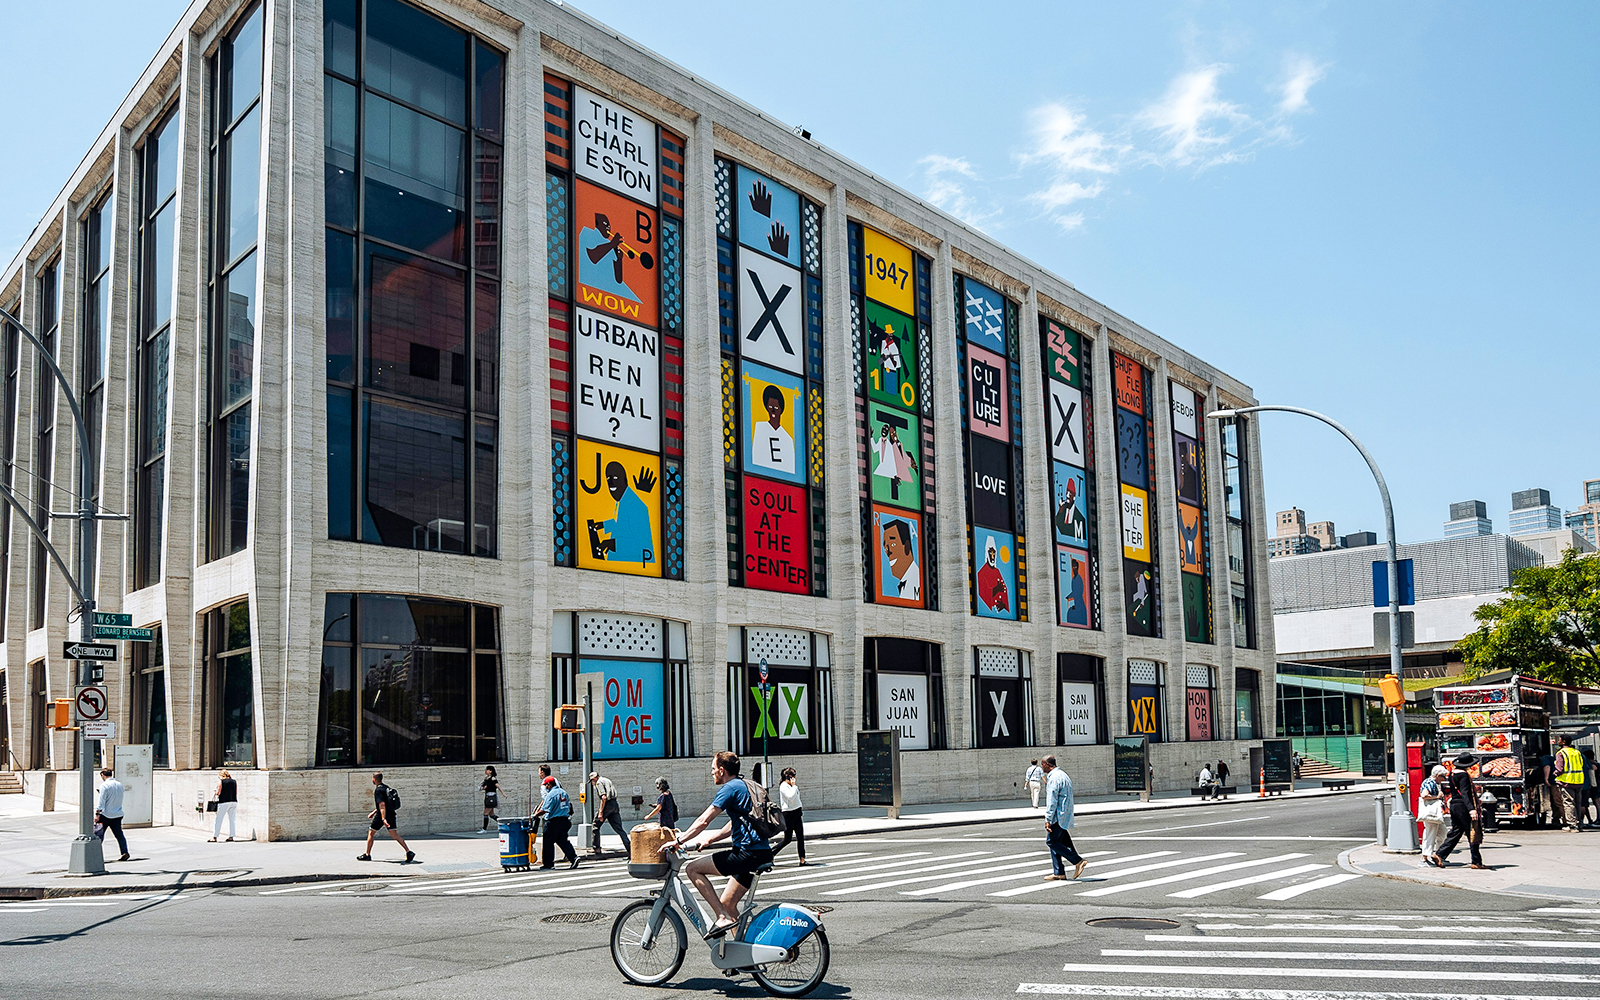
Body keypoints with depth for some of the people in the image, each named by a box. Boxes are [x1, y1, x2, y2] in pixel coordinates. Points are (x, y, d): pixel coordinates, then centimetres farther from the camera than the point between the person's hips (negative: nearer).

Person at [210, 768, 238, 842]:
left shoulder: (220, 781, -3)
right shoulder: (234, 781, 11)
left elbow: (218, 792, -7)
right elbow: (236, 794, 12)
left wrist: (214, 793, 13)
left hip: (224, 802, -5)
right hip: (234, 802, 5)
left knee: (218, 820, 2)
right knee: (231, 820, 10)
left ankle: (214, 837, 2)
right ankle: (231, 836, 9)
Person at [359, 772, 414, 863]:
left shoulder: (378, 790, -13)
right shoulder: (386, 787, 14)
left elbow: (382, 805, -24)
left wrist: (383, 819, -31)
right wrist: (374, 812, 34)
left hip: (381, 816, -7)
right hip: (391, 814, 7)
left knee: (371, 833, 13)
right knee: (395, 835, 0)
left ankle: (367, 855, 23)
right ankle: (409, 852, -14)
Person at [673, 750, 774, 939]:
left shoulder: (731, 788, -8)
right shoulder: (744, 786, 22)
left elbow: (703, 821, -13)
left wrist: (678, 842, -5)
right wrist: (707, 840, 25)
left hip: (748, 853, -10)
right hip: (763, 854, 10)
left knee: (692, 868, -4)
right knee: (727, 903, 17)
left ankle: (723, 917, -10)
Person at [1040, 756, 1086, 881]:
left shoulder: (1054, 778, -16)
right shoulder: (1062, 775, 17)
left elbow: (1052, 801, -20)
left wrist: (1048, 820, -19)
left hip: (1058, 817, -10)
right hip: (1065, 817, 10)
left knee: (1051, 842, -9)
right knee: (1055, 842, 10)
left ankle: (1078, 861, -10)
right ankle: (1059, 873, 9)